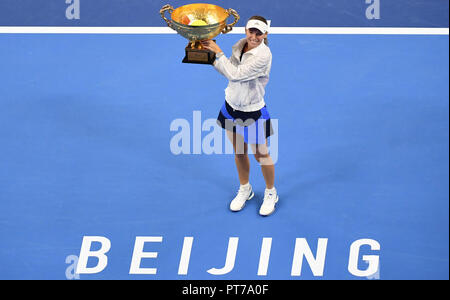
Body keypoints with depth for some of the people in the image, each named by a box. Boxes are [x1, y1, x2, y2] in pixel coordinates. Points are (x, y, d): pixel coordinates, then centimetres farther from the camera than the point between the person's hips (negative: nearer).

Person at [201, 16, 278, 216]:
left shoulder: (263, 55, -26)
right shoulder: (239, 46, -3)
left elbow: (235, 74, -29)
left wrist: (218, 53, -22)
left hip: (253, 113, -6)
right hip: (232, 107, 6)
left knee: (261, 155, 9)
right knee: (238, 152, 19)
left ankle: (271, 193, 32)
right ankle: (245, 190, 40)